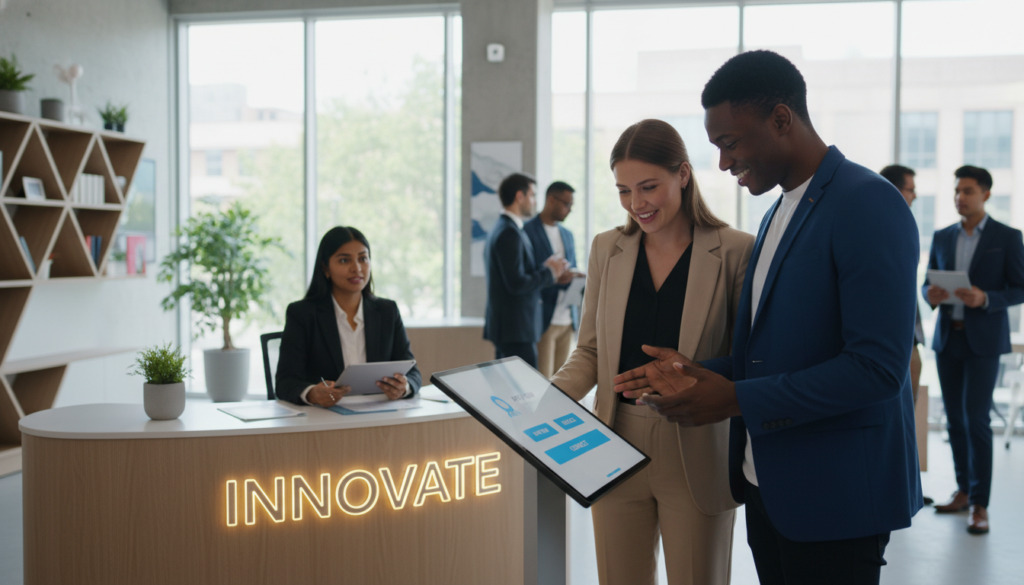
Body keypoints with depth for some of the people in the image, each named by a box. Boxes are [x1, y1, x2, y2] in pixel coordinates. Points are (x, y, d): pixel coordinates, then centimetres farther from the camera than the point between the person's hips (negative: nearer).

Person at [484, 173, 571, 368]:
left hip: (505, 327, 11)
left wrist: (551, 274, 8)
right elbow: (517, 284, -22)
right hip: (516, 330, -11)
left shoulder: (501, 229, 16)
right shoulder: (510, 233, -16)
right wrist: (548, 272, -8)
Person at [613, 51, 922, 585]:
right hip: (768, 487, 8)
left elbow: (876, 367, -23)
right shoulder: (778, 215, 13)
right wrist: (699, 374, 1)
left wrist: (737, 399, -20)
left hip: (834, 499, -8)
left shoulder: (868, 204, -16)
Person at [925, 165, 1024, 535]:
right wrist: (931, 295, -10)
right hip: (947, 338, 4)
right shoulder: (942, 237, 10)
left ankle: (980, 504, -3)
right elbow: (928, 282, 13)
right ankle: (963, 491, 20)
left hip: (984, 341, -4)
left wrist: (985, 299, -20)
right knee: (955, 419, 8)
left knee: (976, 419, -9)